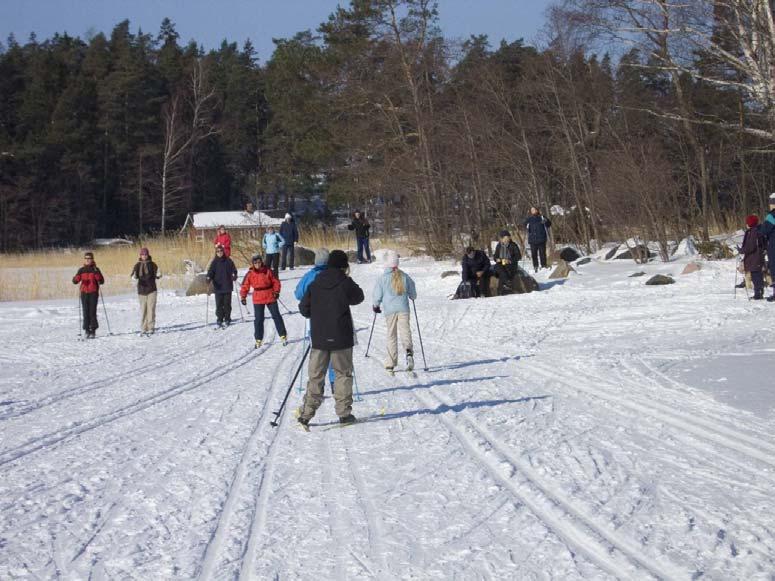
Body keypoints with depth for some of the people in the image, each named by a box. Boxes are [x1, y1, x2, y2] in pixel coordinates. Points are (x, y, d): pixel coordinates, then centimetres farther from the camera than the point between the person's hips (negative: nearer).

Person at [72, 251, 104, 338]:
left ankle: (93, 330, 0)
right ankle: (87, 330, 2)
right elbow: (75, 281, 4)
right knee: (85, 312, -1)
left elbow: (102, 281, -2)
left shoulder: (95, 270, 3)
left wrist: (97, 274, -20)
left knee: (92, 311, -6)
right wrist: (77, 278, -19)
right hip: (84, 293, 2)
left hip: (93, 293, -2)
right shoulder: (81, 270, 9)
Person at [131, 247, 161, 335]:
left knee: (151, 308, -6)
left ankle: (151, 327, -4)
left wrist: (158, 275, -23)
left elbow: (156, 275, 0)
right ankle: (143, 328, 6)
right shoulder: (138, 265, 5)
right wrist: (134, 277, -29)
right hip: (142, 289, 1)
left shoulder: (152, 264, 3)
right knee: (143, 309, 1)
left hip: (152, 289, -1)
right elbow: (134, 274, -6)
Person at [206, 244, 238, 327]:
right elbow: (211, 271, -2)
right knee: (219, 304, -2)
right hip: (218, 287, 0)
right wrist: (209, 278, -22)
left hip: (227, 287, 0)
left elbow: (233, 270, 8)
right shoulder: (214, 262, 4)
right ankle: (220, 320, 6)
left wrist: (234, 275, -12)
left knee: (227, 304, 3)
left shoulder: (228, 261, 4)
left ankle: (227, 319, 15)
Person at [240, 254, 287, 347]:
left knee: (276, 316, 5)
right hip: (258, 300, 1)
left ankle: (283, 336, 14)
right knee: (258, 319, 1)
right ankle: (258, 339, 11)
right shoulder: (250, 274, -3)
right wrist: (243, 297, -5)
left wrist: (276, 291, -10)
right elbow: (245, 286, 2)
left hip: (270, 297, -1)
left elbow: (276, 281, 2)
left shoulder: (268, 272, -6)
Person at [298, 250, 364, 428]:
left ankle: (306, 413, 3)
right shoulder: (345, 282, -9)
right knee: (343, 373, 9)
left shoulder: (315, 284, 2)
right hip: (341, 338, -3)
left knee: (315, 375, 8)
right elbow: (358, 297, 9)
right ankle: (344, 413, 8)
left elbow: (303, 308, 5)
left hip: (319, 338, 3)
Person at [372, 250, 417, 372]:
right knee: (405, 330, -2)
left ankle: (391, 363, 8)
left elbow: (377, 296, 0)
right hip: (403, 309, 1)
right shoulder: (405, 276, 2)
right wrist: (412, 297, 36)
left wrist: (376, 306, 19)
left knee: (391, 335, 7)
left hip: (389, 310, -1)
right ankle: (408, 351, -31)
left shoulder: (383, 278, -4)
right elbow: (413, 294, 12)